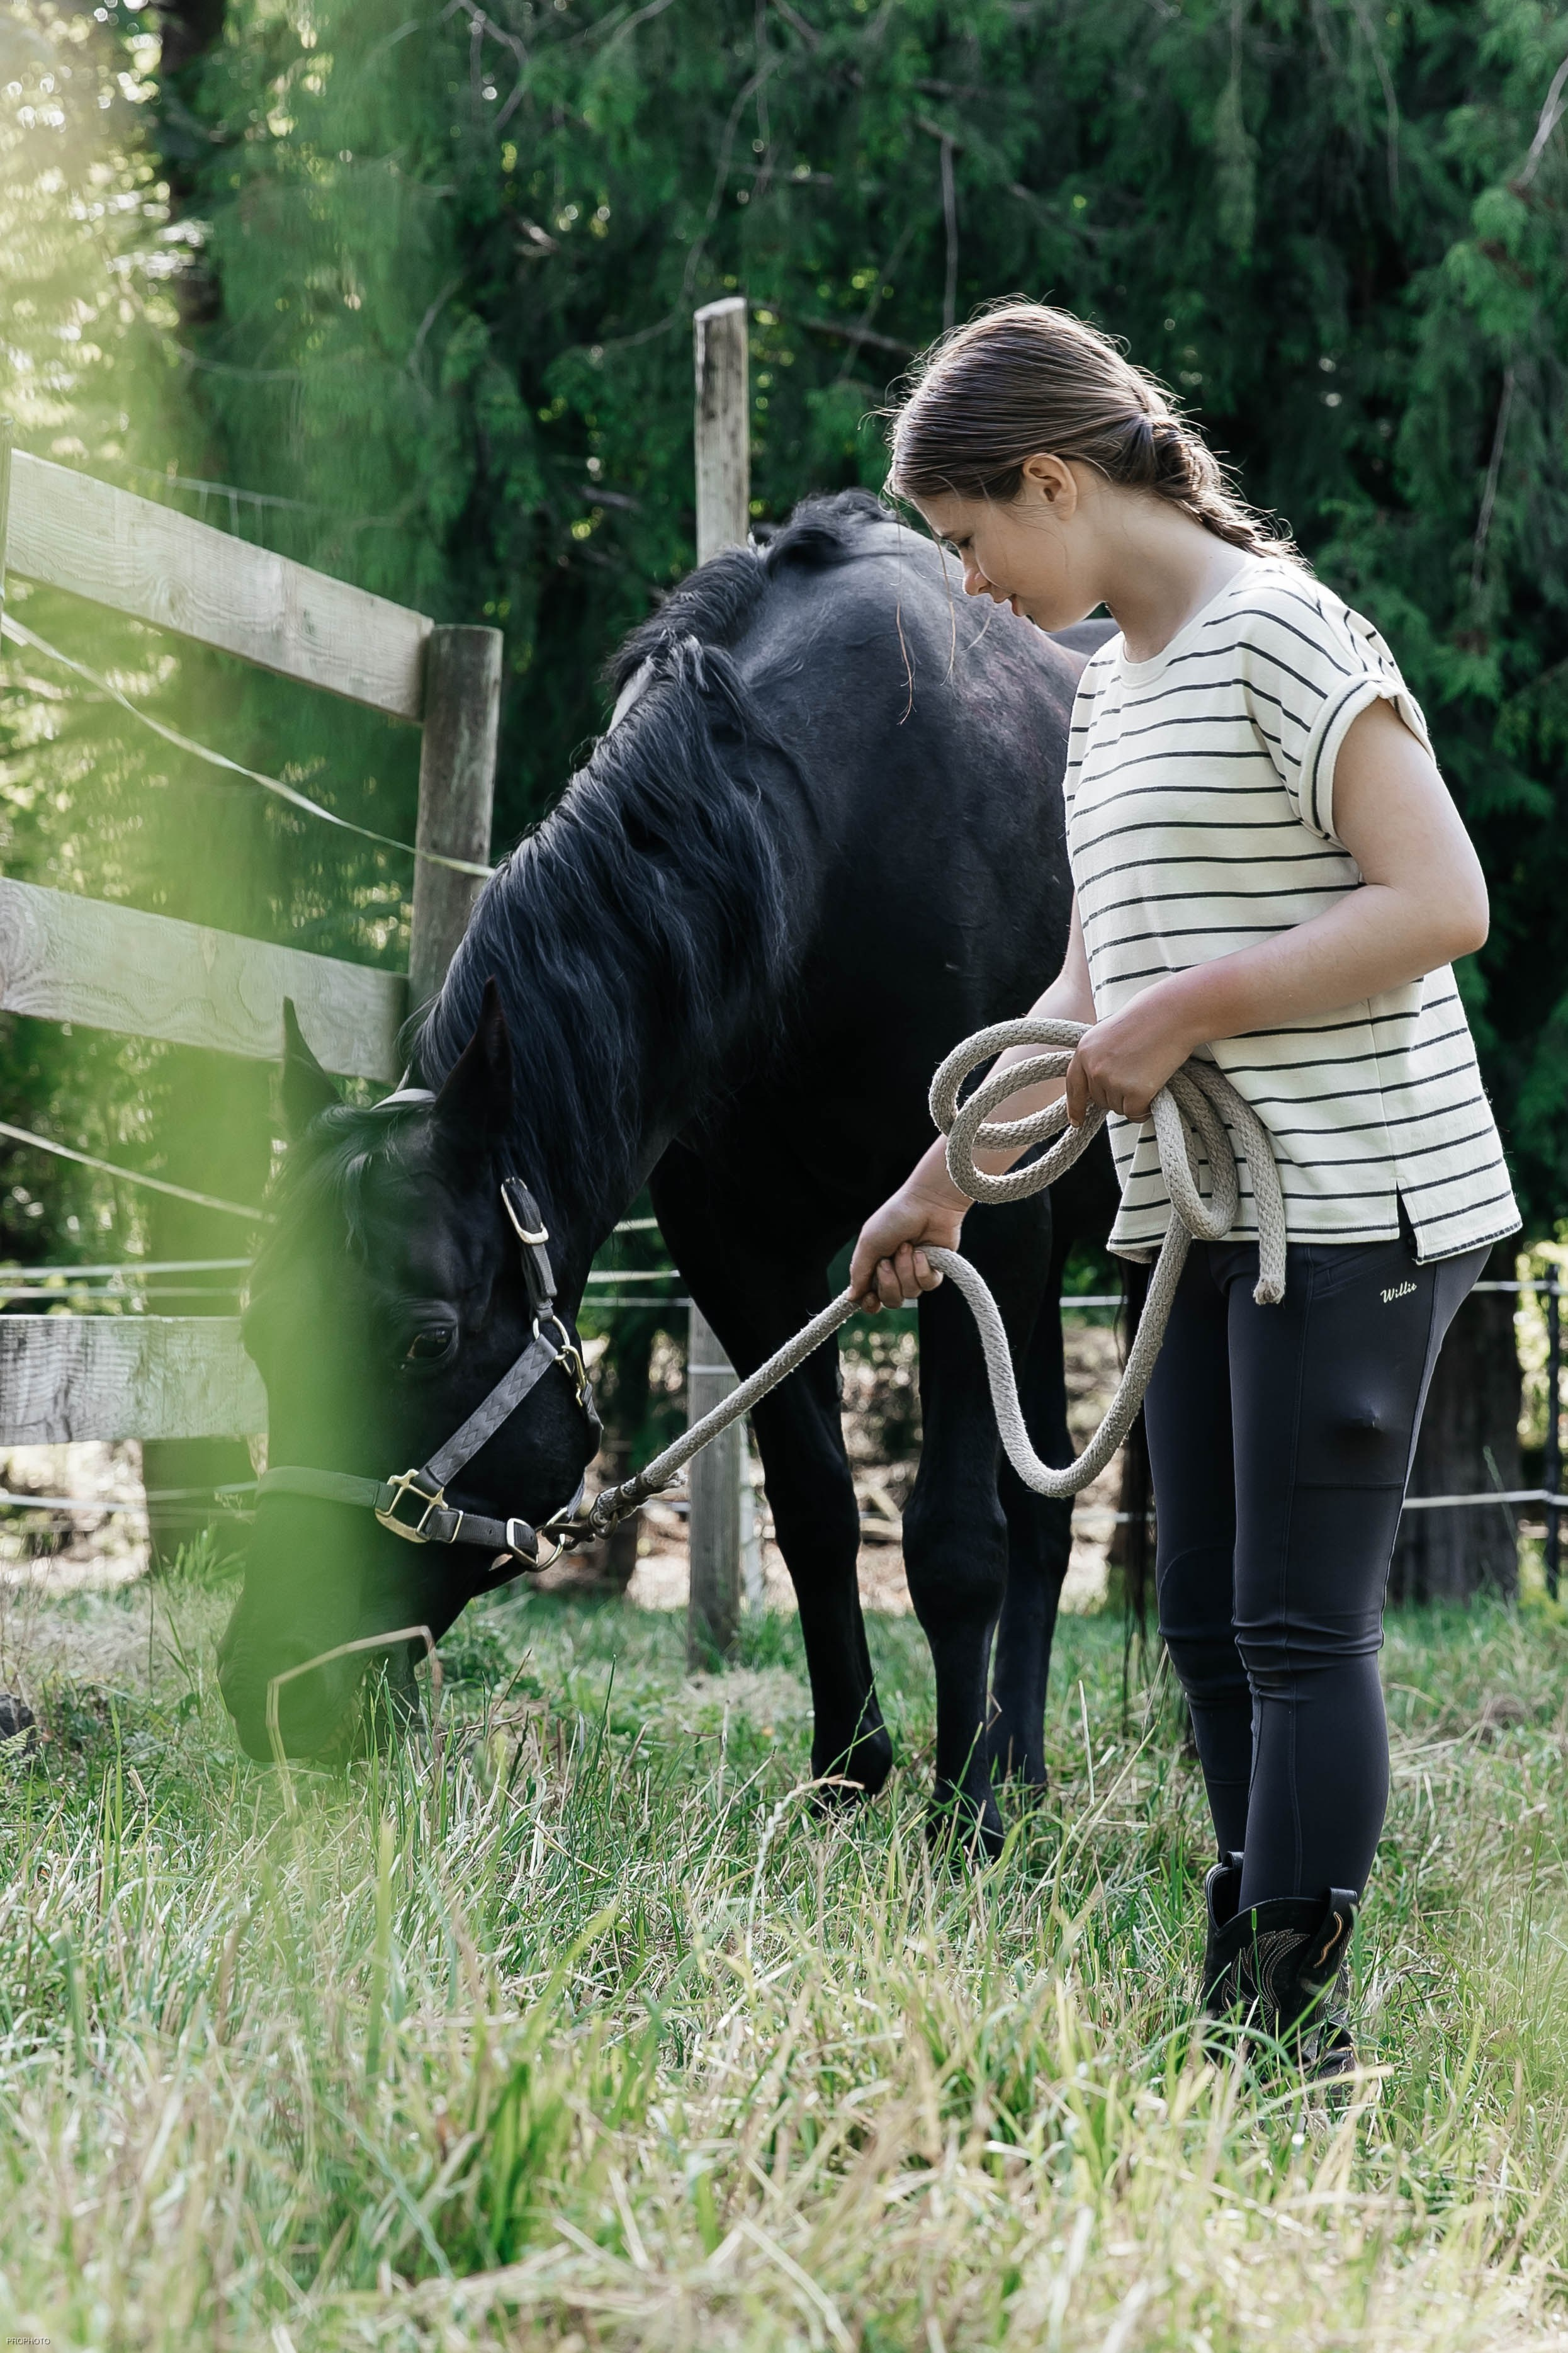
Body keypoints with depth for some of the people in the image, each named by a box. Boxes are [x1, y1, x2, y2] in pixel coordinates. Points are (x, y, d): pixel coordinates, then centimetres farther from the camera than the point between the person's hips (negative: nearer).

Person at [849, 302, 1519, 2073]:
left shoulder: (1280, 636, -10)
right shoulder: (1109, 690, 17)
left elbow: (1441, 901, -18)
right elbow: (1090, 996, 23)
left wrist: (1190, 1010, -18)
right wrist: (942, 1184, 24)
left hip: (1355, 1200, -9)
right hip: (1204, 1221, 9)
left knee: (1299, 1628, -8)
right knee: (1206, 1623, 9)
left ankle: (1296, 2025, -5)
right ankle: (1233, 2003, 16)